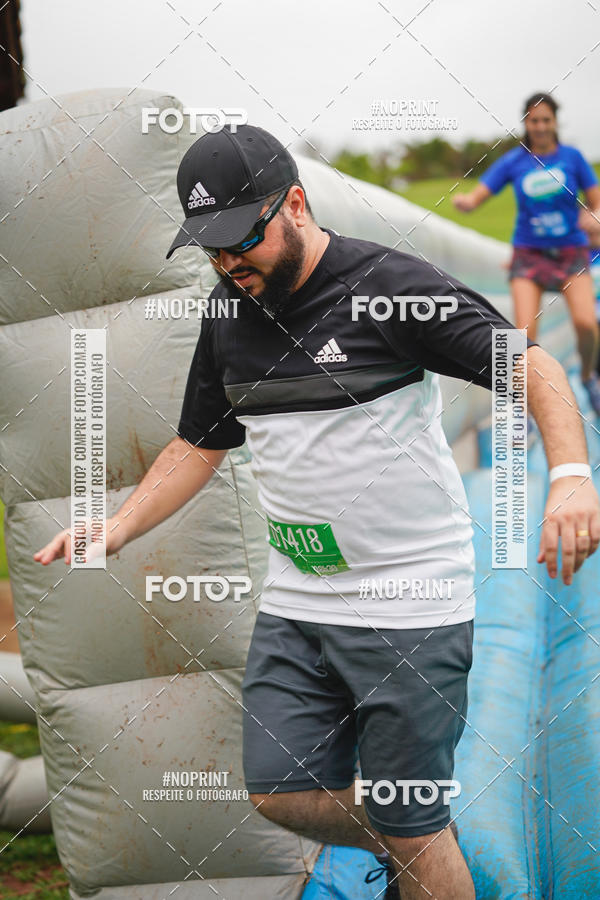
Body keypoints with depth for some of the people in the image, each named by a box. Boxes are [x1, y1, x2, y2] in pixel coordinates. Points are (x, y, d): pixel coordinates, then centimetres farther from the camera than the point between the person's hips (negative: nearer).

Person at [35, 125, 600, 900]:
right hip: (295, 604, 7)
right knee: (282, 793, 9)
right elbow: (199, 445, 18)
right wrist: (113, 531, 6)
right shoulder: (229, 311, 7)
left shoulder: (388, 285, -14)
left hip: (410, 608, -6)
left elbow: (531, 366, -20)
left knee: (410, 833, 0)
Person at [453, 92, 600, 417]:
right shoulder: (513, 162, 0)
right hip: (529, 252, 0)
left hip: (571, 250, 0)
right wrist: (462, 201, -29)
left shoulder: (572, 157, -1)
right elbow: (475, 198, -6)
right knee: (525, 333, -16)